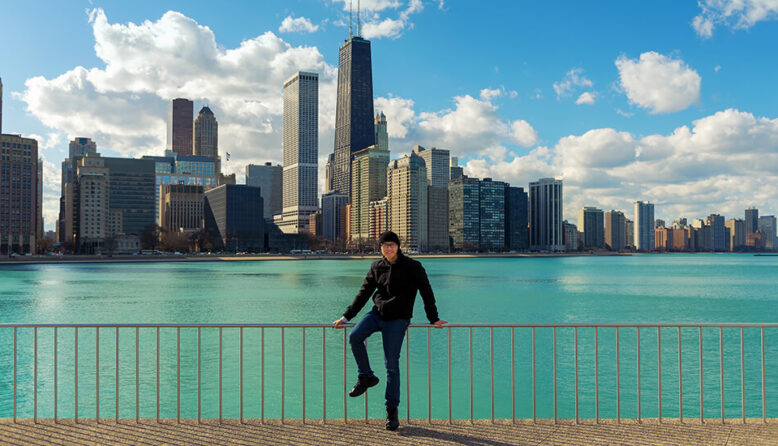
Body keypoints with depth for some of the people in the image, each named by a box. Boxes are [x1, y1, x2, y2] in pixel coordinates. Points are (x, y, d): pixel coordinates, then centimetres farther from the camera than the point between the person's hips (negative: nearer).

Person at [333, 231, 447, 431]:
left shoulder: (412, 267, -3)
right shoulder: (376, 267, 7)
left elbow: (426, 292, 4)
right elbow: (363, 294, 11)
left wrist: (434, 319, 7)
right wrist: (346, 317, 8)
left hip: (397, 319, -4)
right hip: (377, 313, 4)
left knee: (391, 364, -8)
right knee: (355, 337, -22)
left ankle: (392, 410, 4)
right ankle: (366, 377, 1)